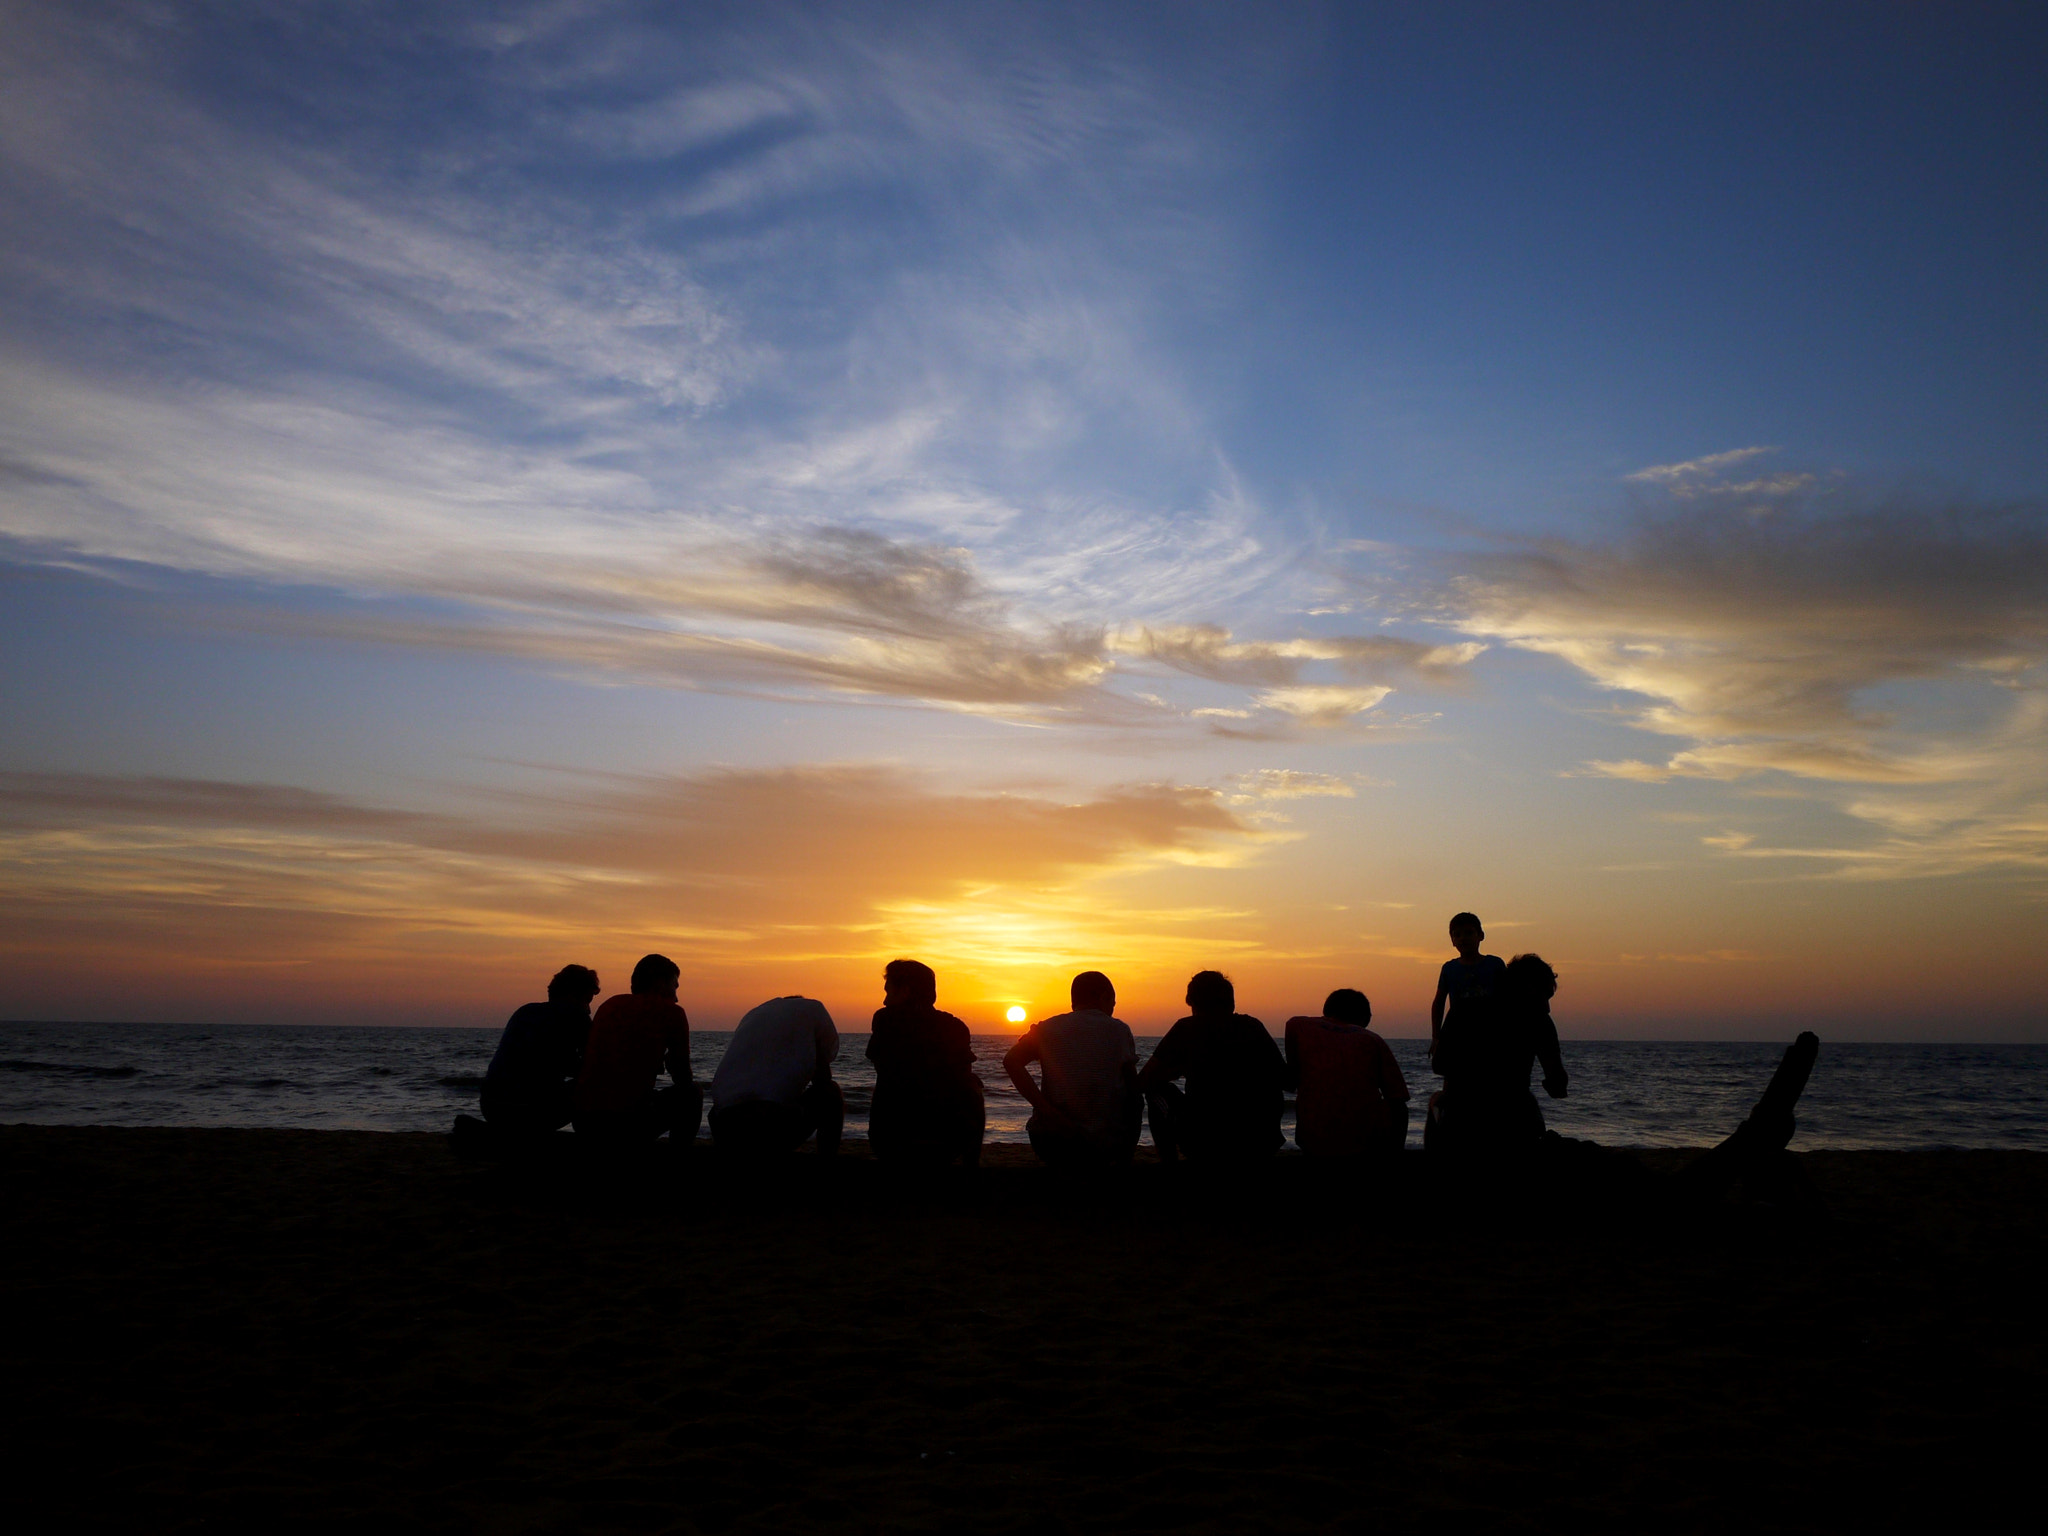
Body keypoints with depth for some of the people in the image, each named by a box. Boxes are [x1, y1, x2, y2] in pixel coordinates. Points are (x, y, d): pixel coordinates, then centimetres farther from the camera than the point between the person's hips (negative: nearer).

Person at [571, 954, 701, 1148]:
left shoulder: (610, 1005, 17)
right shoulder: (671, 1011, 3)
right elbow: (683, 1079, 11)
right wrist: (670, 1061, 34)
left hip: (583, 1123, 6)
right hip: (630, 1126, -6)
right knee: (692, 1093, 19)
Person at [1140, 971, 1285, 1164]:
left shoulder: (1188, 1028, -1)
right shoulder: (1253, 1026, 7)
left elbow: (1144, 1081, 0)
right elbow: (1287, 1080, 14)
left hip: (1205, 1146, -3)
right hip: (1262, 1147, 3)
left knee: (1158, 1091, 21)